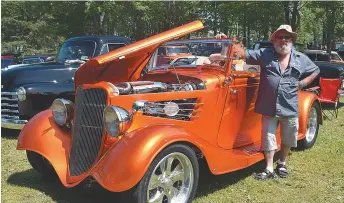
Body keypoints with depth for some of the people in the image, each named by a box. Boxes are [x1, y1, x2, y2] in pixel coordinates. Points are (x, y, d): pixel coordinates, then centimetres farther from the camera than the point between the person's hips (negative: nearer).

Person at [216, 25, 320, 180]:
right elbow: (244, 54, -4)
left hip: (290, 107, 2)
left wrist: (303, 83, 6)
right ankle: (269, 169, 18)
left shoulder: (301, 58, 6)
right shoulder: (265, 54, 0)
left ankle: (282, 164, 37)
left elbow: (316, 70, 21)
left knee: (288, 139, 15)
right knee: (268, 138, 5)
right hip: (269, 107, -2)